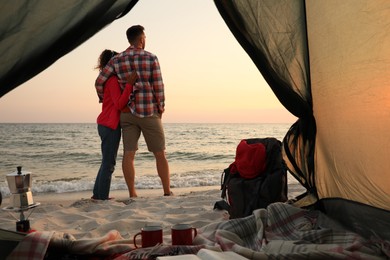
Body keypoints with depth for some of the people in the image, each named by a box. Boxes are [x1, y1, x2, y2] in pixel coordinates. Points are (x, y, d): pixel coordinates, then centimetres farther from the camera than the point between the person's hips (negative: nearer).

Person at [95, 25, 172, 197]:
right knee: (160, 154, 7)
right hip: (149, 112, -3)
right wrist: (160, 108, 6)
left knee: (128, 154, 3)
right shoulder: (151, 58, -5)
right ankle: (167, 192, 13)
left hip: (127, 112, 3)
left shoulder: (117, 60, 4)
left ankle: (132, 194, 5)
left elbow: (99, 82, 0)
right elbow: (158, 87, -7)